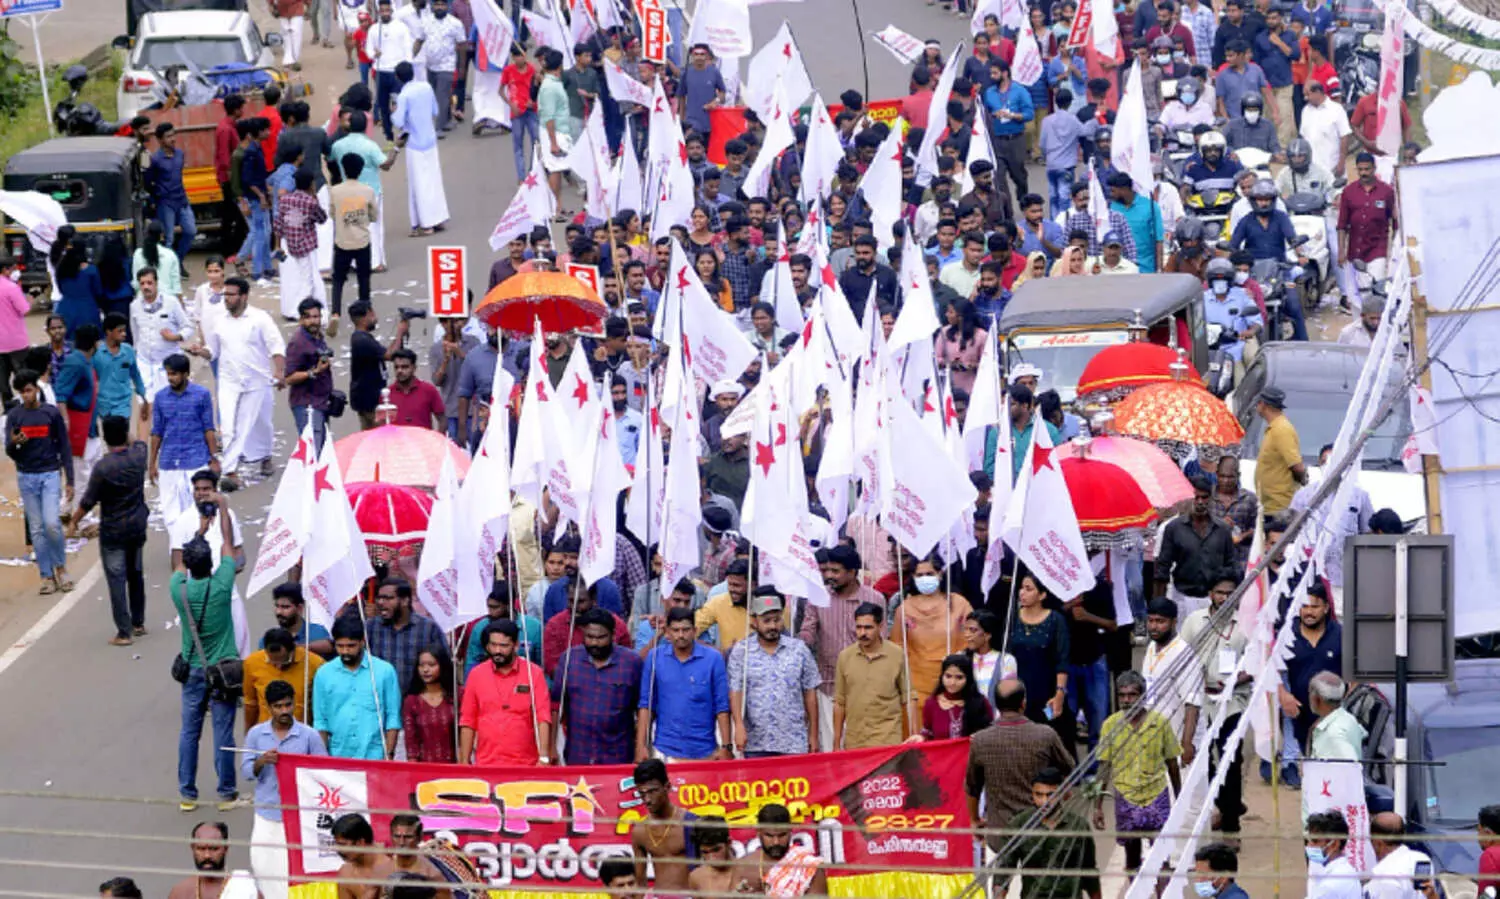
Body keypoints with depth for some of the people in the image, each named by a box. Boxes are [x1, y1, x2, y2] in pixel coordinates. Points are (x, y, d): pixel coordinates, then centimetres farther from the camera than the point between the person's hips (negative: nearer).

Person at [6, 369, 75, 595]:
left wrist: (69, 481, 0)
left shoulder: (52, 413, -1)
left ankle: (61, 567, 8)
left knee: (52, 523, -13)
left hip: (50, 475, -2)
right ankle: (47, 576, 6)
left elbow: (64, 448, 4)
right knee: (36, 529, 2)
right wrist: (14, 443, -27)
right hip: (26, 477, 2)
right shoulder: (14, 415, 1)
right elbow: (9, 452, -2)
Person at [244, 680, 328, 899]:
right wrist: (262, 761, -17)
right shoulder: (256, 734, 4)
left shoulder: (309, 736, -2)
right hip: (266, 815, 3)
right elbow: (246, 772, 3)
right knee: (262, 865, 3)